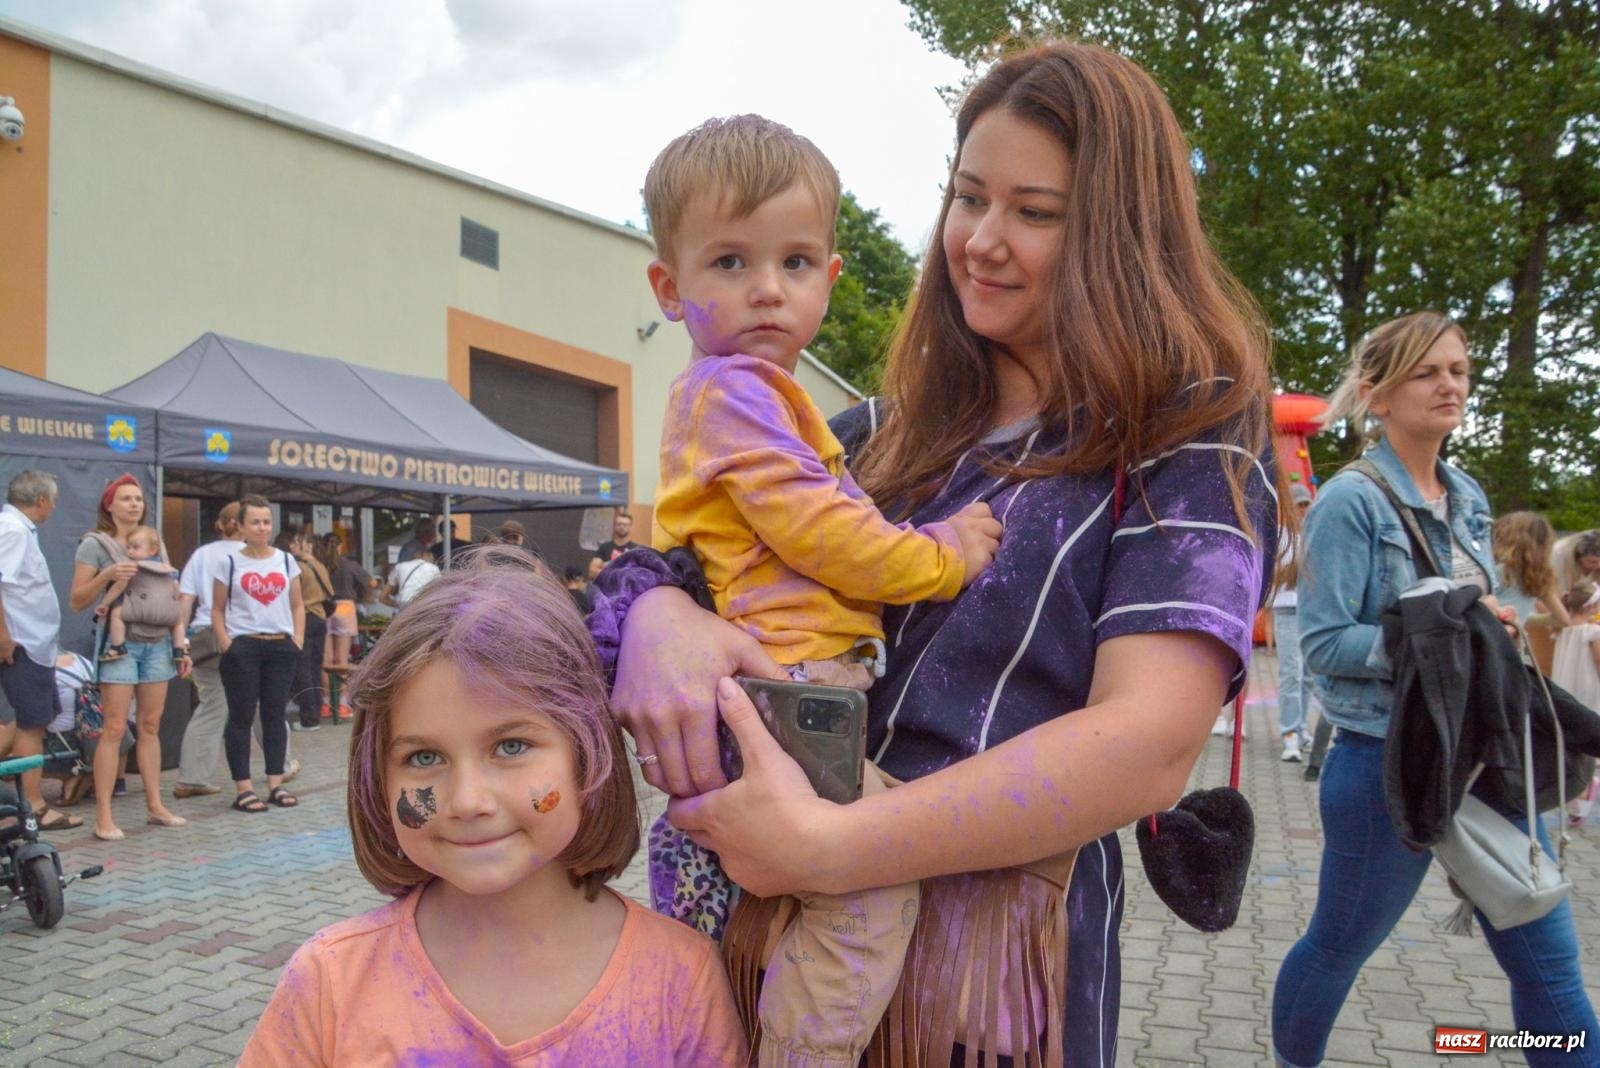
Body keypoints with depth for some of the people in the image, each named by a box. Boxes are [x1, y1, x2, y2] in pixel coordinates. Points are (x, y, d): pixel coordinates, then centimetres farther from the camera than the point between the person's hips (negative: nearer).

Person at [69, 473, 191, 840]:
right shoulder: (95, 544, -1)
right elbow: (77, 601, -3)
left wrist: (181, 644, 9)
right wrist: (106, 575, -20)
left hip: (158, 643, 5)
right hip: (120, 642, -5)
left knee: (150, 726, 9)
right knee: (115, 729, -7)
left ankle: (154, 805, 15)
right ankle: (103, 816, -3)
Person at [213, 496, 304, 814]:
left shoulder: (286, 560, 9)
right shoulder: (230, 562, 1)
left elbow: (298, 606, 13)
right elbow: (217, 610, 3)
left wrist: (298, 640, 2)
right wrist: (226, 644, -8)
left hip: (281, 647, 3)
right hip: (242, 648, -3)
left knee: (275, 714, 7)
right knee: (242, 716, 0)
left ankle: (275, 784, 14)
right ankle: (243, 788, 5)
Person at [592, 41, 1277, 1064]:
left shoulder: (1192, 439, -9)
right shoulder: (895, 434, 6)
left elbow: (1148, 741, -21)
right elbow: (705, 537, 7)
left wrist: (822, 844, -25)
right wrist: (657, 608, -17)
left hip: (1005, 924, -4)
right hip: (805, 907, 5)